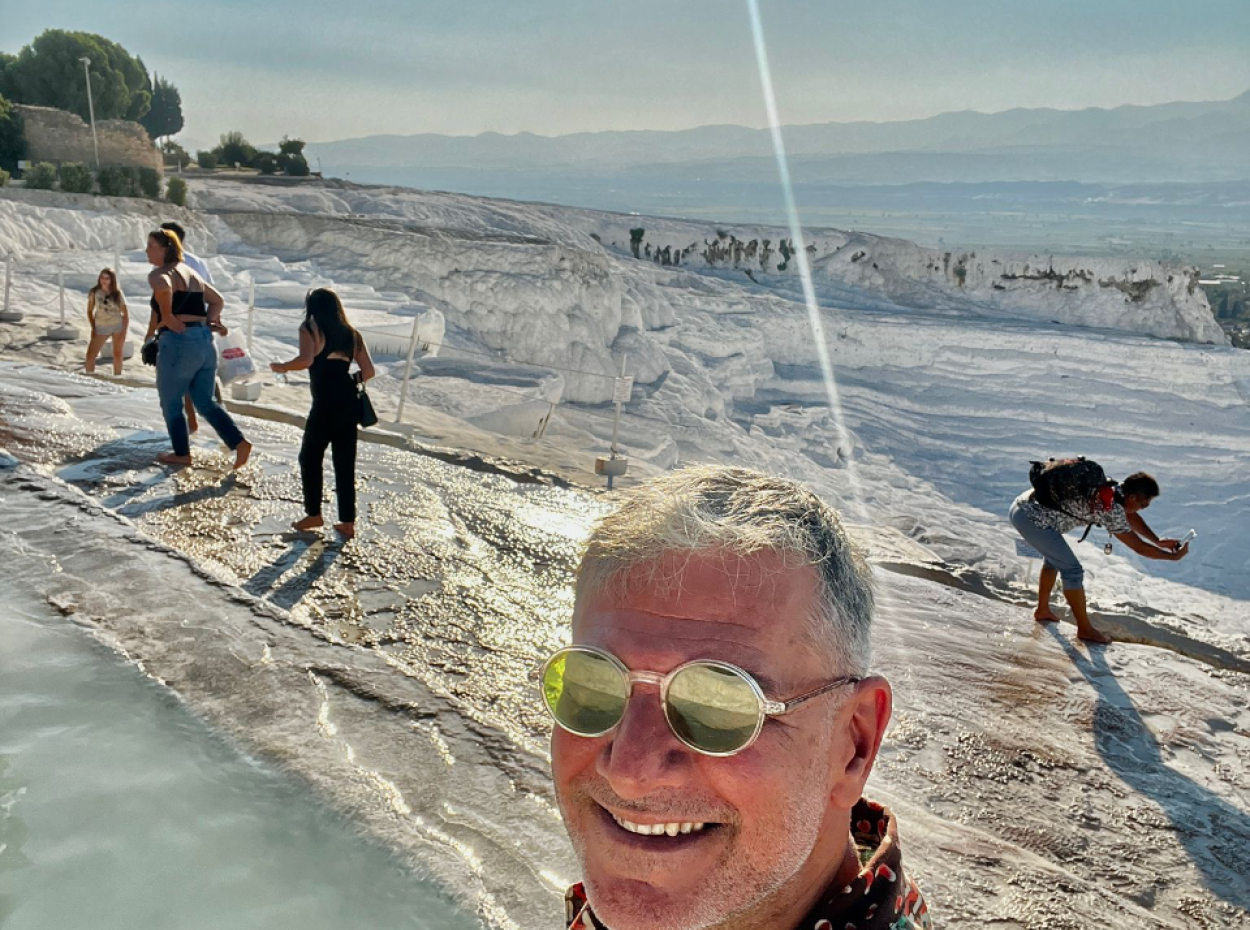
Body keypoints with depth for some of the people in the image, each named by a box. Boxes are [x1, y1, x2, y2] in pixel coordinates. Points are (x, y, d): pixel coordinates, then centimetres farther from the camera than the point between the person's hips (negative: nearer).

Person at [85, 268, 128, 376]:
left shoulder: (117, 294, -10)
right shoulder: (94, 292, -7)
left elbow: (126, 314, -7)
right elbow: (90, 311, 4)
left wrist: (124, 333, -11)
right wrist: (93, 328, -3)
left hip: (118, 326, -1)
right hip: (101, 327, 1)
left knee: (117, 354, 7)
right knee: (90, 354, -8)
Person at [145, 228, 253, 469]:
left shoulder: (160, 274, -7)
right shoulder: (190, 273, 20)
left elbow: (163, 286, -32)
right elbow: (218, 300, 26)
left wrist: (166, 317, -19)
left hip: (178, 342, -8)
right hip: (204, 341, 8)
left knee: (170, 403, 10)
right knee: (205, 402, 15)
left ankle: (182, 453, 19)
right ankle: (239, 442, 3)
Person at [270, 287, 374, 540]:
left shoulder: (310, 328, 2)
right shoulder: (351, 333, 17)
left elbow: (306, 360, -15)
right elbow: (368, 371, 11)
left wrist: (281, 366, 2)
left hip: (326, 404, -5)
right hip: (349, 402, 5)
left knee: (310, 458, 11)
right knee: (345, 462, 10)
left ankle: (314, 514, 15)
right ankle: (347, 522, 12)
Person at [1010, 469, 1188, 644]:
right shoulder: (1112, 510, -16)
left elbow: (1130, 515, 27)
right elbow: (1139, 548, -7)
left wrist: (1158, 541, 26)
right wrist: (1173, 556, 7)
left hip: (1022, 506, 10)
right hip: (1031, 518, -10)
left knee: (1054, 558, 29)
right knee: (1072, 570, -2)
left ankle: (1042, 611, 41)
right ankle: (1085, 629, 11)